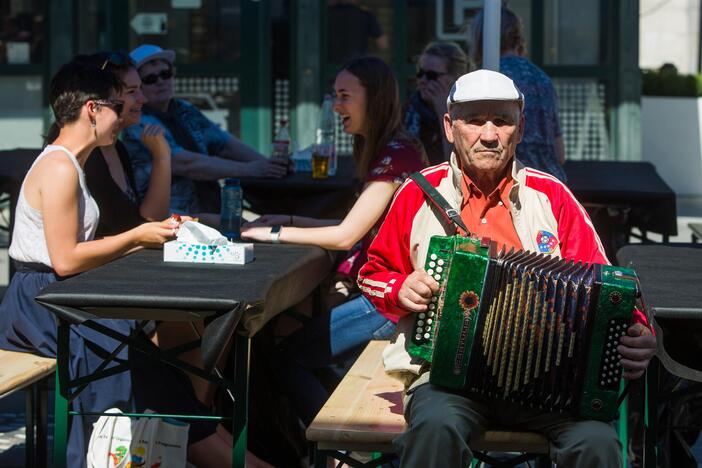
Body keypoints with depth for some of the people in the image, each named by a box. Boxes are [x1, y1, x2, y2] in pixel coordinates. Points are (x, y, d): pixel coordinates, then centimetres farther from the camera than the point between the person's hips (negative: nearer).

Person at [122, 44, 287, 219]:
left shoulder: (185, 111, 16)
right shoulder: (138, 127, -7)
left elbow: (227, 144, 12)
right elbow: (186, 164, -16)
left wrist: (265, 165, -4)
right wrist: (246, 169, -16)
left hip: (211, 212, 7)